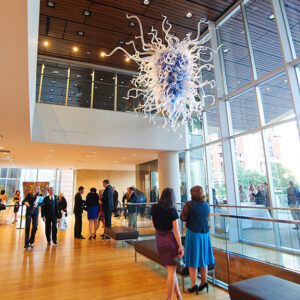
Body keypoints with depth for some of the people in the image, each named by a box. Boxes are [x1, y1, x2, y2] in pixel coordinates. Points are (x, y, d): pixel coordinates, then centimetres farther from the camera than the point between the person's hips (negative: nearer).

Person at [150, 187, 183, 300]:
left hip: (159, 240, 5)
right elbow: (176, 230, -16)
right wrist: (180, 246, -8)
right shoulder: (172, 210, -17)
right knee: (172, 270, 11)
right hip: (170, 240, -5)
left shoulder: (154, 208, -3)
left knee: (170, 269, 19)